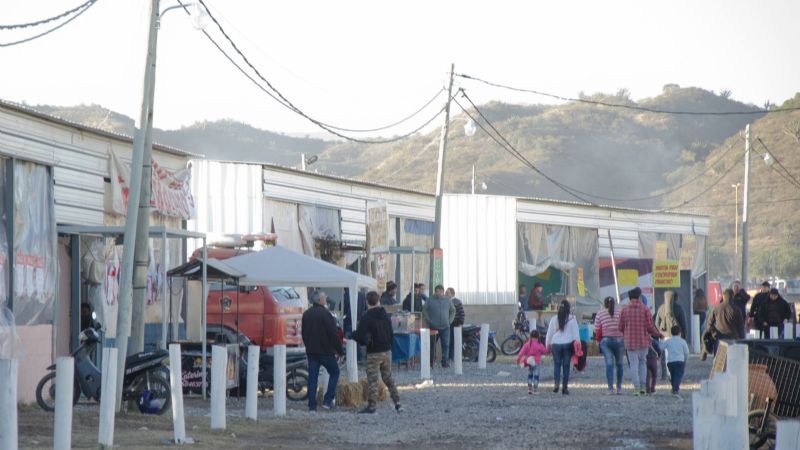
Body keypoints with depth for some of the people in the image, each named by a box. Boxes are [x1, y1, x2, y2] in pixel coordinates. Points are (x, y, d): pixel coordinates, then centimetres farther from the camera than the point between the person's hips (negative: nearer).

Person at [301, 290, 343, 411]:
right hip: (326, 350, -6)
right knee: (334, 372, 10)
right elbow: (333, 334, -14)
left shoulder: (306, 314, 9)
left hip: (311, 351, 6)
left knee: (312, 377, 6)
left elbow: (304, 334, 17)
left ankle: (312, 405, 3)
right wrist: (340, 350, -6)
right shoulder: (325, 314, -14)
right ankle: (328, 400, 0)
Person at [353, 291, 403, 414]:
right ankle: (397, 403, 13)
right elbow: (391, 334, 12)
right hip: (387, 351, 6)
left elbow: (360, 336, -19)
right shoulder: (386, 316, 7)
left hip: (374, 353, -6)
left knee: (372, 380, -1)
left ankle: (371, 406, -2)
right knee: (388, 378, 16)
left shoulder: (366, 318, -13)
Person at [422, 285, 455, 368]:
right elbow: (424, 310, 5)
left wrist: (450, 320, 9)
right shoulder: (430, 301, 3)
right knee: (432, 345, 2)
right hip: (433, 327, -2)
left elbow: (453, 311, 21)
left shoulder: (447, 301, 10)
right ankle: (430, 361, 11)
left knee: (446, 345, -5)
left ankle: (445, 361, -3)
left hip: (445, 327, 2)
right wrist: (428, 320, -4)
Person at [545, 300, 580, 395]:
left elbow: (549, 333, 8)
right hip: (568, 344, -1)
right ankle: (565, 386, 4)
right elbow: (576, 333, -2)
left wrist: (548, 345, 16)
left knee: (557, 364, 7)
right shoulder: (572, 319, -1)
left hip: (556, 344, 1)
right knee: (566, 365, 4)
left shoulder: (554, 319, 4)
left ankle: (556, 383, -13)